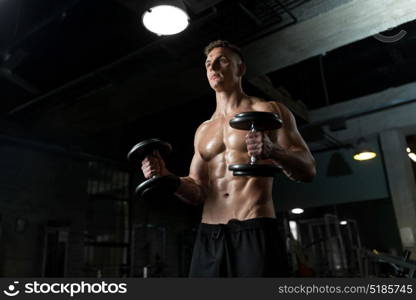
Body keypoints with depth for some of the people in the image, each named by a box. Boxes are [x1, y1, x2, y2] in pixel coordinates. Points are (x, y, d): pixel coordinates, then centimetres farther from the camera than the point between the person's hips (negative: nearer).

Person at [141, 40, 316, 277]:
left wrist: (272, 150, -22)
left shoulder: (268, 111, 4)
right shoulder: (203, 130, 19)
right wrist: (165, 177, -1)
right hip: (209, 238, 5)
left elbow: (308, 170, -2)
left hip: (256, 233, -4)